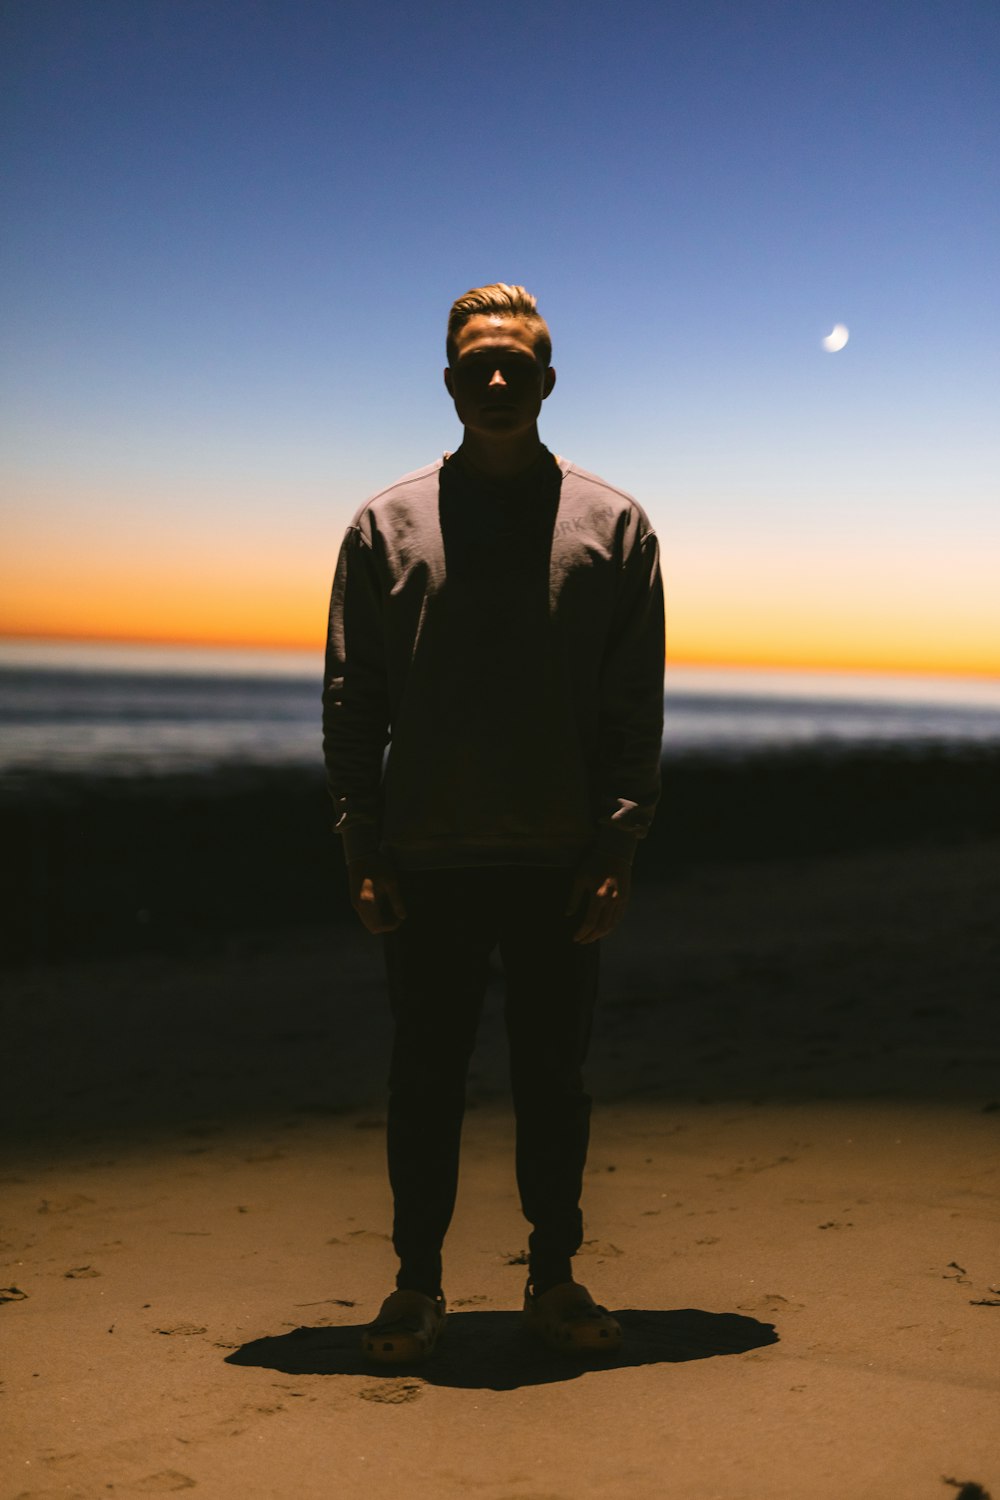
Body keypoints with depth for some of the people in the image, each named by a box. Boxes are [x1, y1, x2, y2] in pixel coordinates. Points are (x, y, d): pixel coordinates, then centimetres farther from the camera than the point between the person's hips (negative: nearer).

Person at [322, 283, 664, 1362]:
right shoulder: (387, 525, 6)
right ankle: (417, 1284, 20)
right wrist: (364, 849, -4)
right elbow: (351, 704, 4)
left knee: (552, 1079, 9)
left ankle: (554, 1281, 22)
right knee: (425, 1080, 7)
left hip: (562, 864, 0)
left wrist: (617, 847, -5)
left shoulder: (612, 526, 6)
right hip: (427, 865, 0)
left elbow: (635, 709, 3)